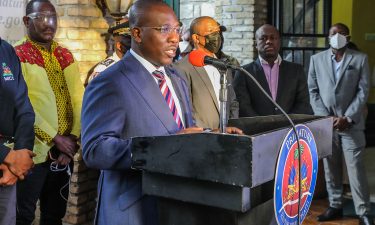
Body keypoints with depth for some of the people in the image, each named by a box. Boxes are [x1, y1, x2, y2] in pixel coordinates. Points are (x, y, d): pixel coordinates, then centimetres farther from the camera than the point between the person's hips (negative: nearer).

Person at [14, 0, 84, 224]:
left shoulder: (66, 55, 11)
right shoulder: (17, 55, -7)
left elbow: (78, 100, 7)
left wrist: (73, 138, -6)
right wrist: (55, 138, -14)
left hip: (65, 152, 5)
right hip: (33, 152, -5)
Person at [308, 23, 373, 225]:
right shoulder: (317, 59, 9)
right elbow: (313, 90, 6)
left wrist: (347, 118, -11)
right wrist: (324, 117, -5)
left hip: (351, 123, -2)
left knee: (356, 168, -3)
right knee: (330, 168, 9)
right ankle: (335, 206, 20)